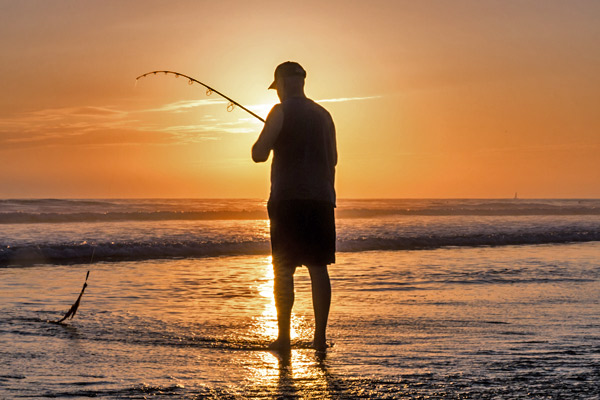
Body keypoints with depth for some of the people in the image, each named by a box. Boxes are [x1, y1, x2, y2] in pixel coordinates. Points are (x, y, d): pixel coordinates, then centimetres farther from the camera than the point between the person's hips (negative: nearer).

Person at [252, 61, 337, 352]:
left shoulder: (281, 112, -5)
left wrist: (261, 141, 14)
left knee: (283, 269, -1)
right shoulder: (323, 115, 14)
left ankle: (283, 337, -2)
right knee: (318, 267, 6)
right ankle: (320, 336, 5)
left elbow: (259, 155, -5)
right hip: (321, 198, 5)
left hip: (288, 198, -5)